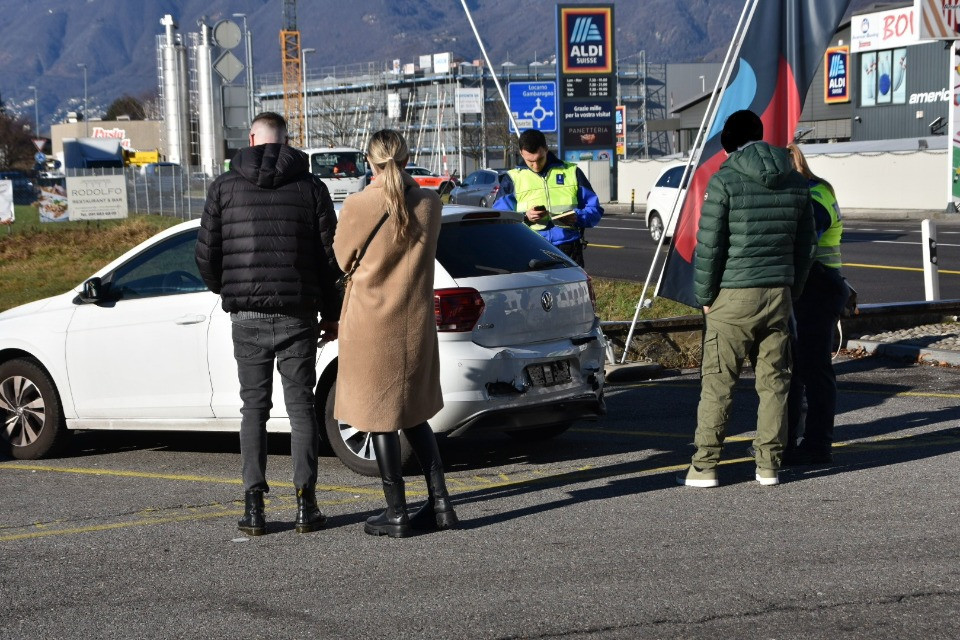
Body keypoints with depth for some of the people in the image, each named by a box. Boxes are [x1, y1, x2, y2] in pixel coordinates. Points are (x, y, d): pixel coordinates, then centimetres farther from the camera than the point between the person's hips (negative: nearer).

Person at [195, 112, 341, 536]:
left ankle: (254, 506, 3)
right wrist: (331, 314, 11)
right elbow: (330, 257, 1)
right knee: (301, 405, 7)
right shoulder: (310, 187, 1)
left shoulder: (225, 187, 1)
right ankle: (305, 504, 4)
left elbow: (206, 254, 1)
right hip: (298, 313, 0)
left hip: (247, 314, 0)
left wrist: (224, 291, 22)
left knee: (254, 407, 8)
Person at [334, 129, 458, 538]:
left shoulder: (358, 207, -14)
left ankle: (397, 514, 9)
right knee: (414, 417, 18)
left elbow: (342, 261, -1)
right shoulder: (429, 204, -2)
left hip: (371, 327, -5)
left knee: (381, 420, 5)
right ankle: (440, 504, 16)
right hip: (417, 324, 5)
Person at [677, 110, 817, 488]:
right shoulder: (796, 184, 9)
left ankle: (705, 466, 2)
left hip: (734, 296, -5)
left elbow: (709, 244, -10)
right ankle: (769, 464, 11)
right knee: (774, 380, 9)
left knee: (717, 381, 0)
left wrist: (705, 296, 0)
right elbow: (805, 246, 13)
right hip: (778, 294, 5)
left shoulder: (725, 180, -9)